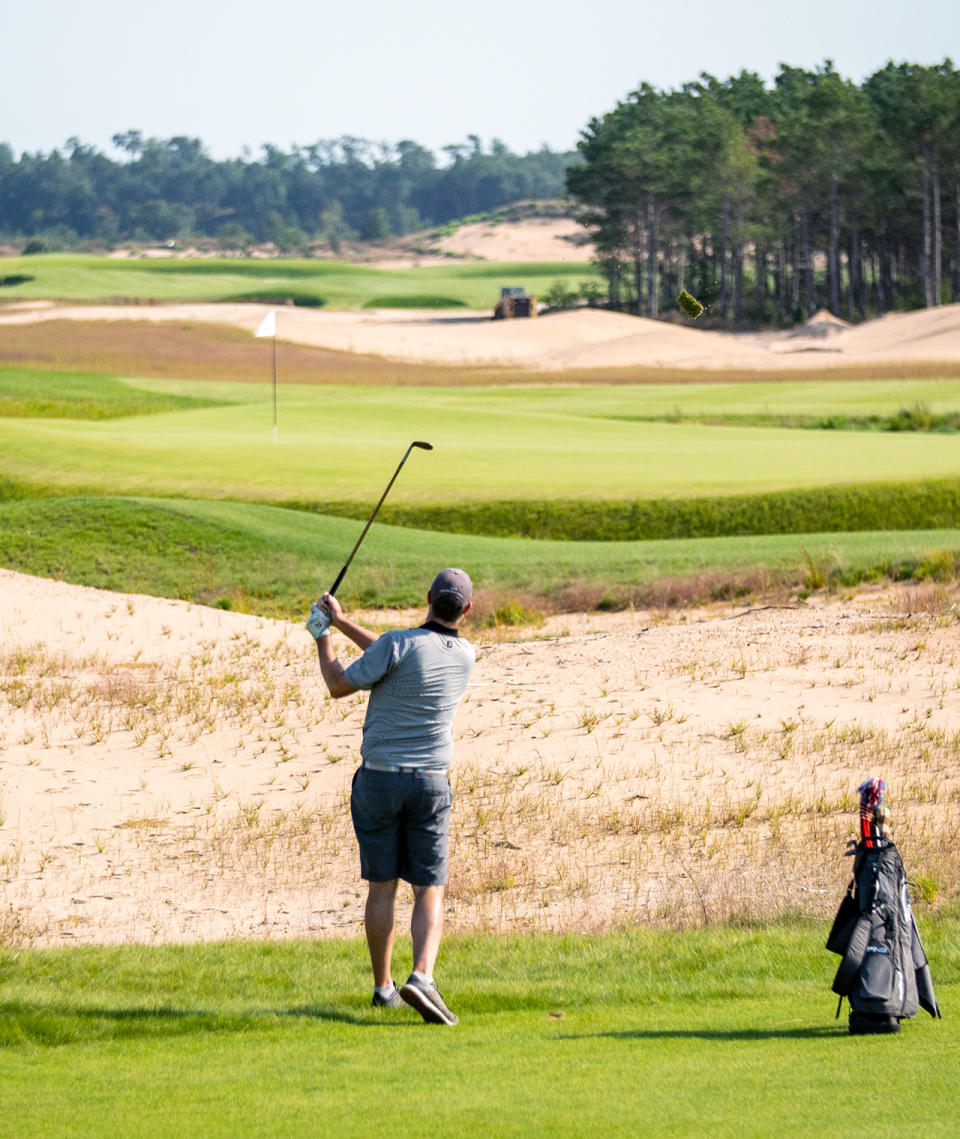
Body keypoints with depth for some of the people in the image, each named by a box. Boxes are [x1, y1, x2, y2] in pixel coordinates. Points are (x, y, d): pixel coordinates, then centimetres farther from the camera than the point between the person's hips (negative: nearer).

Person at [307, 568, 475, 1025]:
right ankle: (422, 978, -22)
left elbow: (339, 686, -7)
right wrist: (342, 621, 14)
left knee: (382, 885, 12)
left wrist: (323, 638, 9)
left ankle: (383, 987, 18)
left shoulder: (399, 643, -16)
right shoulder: (466, 656, 1)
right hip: (430, 782, 1)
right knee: (430, 893, 1)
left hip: (379, 780, -1)